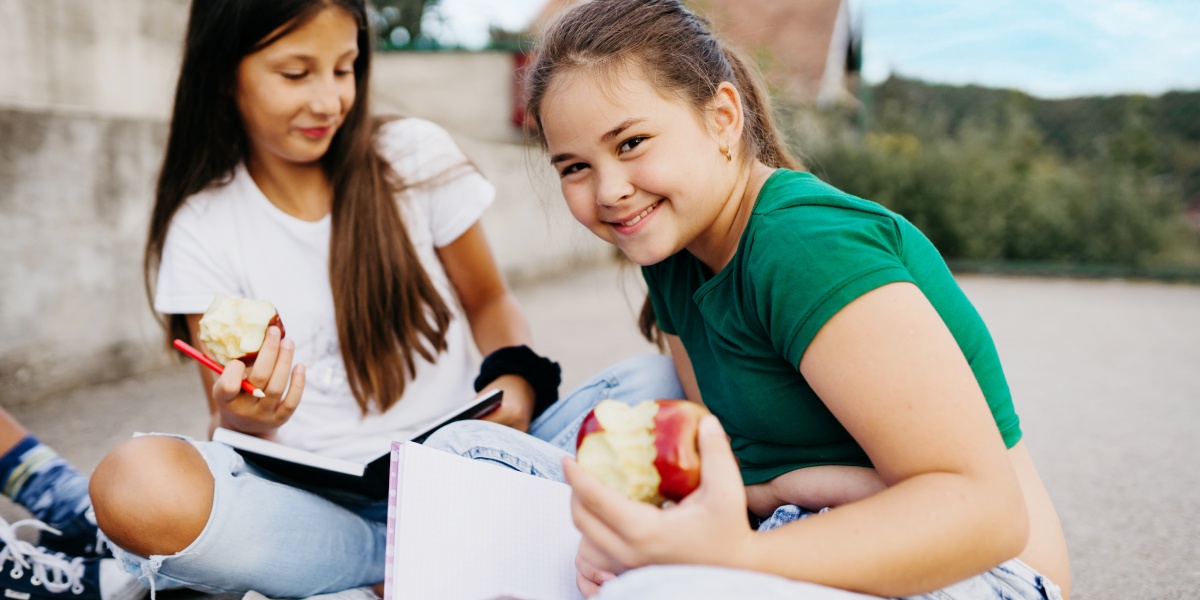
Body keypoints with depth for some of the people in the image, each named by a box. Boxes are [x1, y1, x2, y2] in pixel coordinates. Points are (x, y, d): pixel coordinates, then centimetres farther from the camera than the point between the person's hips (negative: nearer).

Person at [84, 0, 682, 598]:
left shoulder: (417, 158, 2)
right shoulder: (202, 228, 1)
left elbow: (488, 301, 12)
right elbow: (230, 420, 2)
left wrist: (515, 380, -10)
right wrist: (245, 418, -23)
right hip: (318, 497, 0)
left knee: (657, 379, -21)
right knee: (136, 483, -32)